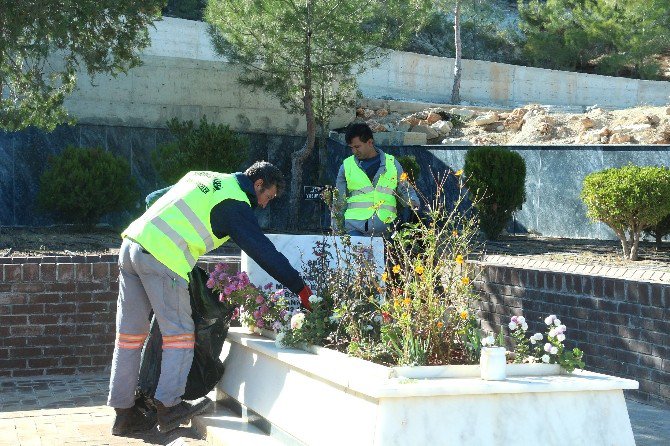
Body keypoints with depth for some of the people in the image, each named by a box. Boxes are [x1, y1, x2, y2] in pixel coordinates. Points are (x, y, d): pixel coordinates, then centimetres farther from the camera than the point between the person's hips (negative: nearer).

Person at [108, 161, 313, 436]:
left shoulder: (204, 178, 24)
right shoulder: (236, 204, -1)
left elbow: (154, 199, 29)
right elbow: (266, 253, -4)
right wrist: (301, 289, 0)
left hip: (131, 243, 9)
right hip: (163, 259, -9)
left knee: (131, 334, 11)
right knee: (179, 334, 3)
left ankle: (124, 413, 17)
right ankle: (169, 406, 4)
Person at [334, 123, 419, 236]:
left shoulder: (392, 163, 12)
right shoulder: (347, 166, 12)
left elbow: (405, 189, 18)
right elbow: (339, 201, 16)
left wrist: (413, 202, -5)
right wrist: (336, 230, 12)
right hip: (354, 226, 0)